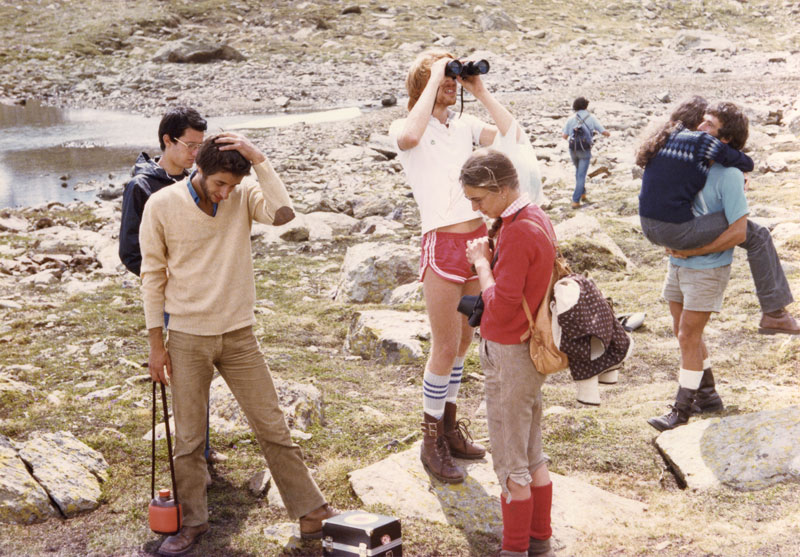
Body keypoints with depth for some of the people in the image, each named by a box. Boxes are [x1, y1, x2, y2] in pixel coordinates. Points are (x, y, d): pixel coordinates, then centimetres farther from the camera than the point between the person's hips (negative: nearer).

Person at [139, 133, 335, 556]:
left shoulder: (244, 196, -4)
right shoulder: (162, 206, -7)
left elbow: (283, 213, -24)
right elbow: (153, 274, -1)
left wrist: (258, 160, -23)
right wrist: (156, 342, -1)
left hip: (238, 334, 1)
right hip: (187, 337, -1)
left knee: (272, 428, 5)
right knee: (188, 437, 7)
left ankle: (312, 514, 14)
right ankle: (192, 521, 24)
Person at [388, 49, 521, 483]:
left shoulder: (466, 126, 11)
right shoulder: (406, 127, -3)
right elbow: (408, 138, -28)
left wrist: (480, 91, -1)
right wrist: (434, 81, -18)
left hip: (479, 239, 6)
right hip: (443, 244, -5)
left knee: (463, 341, 15)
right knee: (445, 347, -2)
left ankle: (450, 426, 29)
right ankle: (431, 442, 12)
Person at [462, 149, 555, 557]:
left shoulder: (518, 232, -22)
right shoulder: (536, 218, 9)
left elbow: (500, 306, -23)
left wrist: (481, 261, -11)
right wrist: (491, 256, -1)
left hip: (509, 355, -10)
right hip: (528, 351, 10)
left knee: (511, 465, 2)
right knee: (532, 456, 18)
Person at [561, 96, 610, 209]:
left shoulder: (571, 119, 0)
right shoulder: (591, 118, -3)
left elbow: (565, 136, -5)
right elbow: (604, 132, -3)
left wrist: (562, 133, 18)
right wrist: (608, 133, 21)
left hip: (573, 150, 3)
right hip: (585, 150, -3)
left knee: (579, 171, 28)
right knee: (581, 176, 0)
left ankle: (582, 194, 29)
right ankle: (575, 201, -6)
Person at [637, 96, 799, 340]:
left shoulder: (661, 140, 16)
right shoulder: (702, 141, -9)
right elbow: (747, 164, -2)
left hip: (649, 229, 9)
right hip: (676, 232, -8)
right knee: (757, 235, 2)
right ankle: (773, 313, 8)